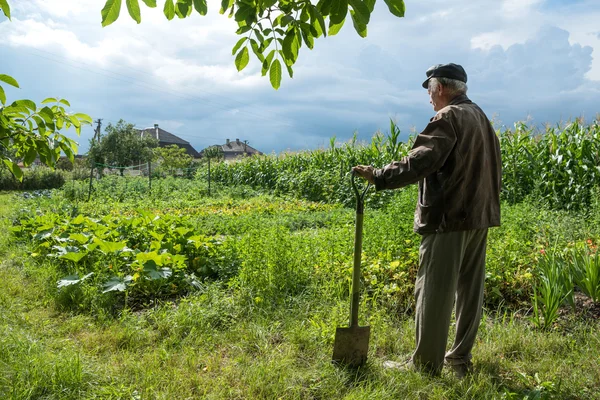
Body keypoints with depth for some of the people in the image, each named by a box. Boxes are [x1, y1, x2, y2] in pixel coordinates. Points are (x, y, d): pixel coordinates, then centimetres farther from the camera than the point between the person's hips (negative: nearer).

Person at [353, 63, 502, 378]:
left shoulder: (448, 118, -11)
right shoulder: (480, 117, 17)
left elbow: (420, 162, -25)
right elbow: (492, 168, 20)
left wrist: (378, 177, -26)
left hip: (449, 218, -9)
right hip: (479, 216, 10)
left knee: (434, 292, -2)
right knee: (470, 289, 13)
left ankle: (426, 364, 7)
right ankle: (460, 358, 25)